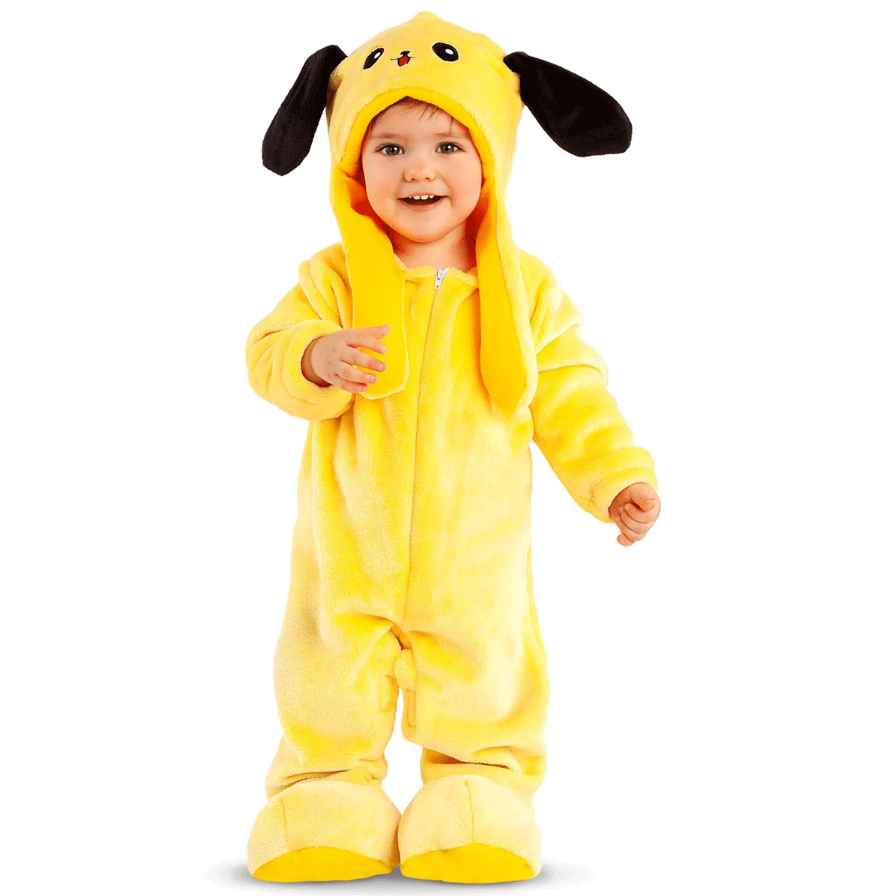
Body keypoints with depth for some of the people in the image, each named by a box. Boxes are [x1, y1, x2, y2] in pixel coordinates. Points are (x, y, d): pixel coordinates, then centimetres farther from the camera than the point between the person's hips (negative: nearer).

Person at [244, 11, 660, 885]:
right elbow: (269, 352, -13)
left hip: (475, 556, 1)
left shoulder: (524, 288, -2)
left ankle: (479, 789, 31)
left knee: (483, 680, 10)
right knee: (330, 679, 8)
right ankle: (326, 789, 29)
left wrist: (618, 478, -7)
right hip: (350, 546, 0)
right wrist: (318, 360, -35)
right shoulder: (334, 278, -5)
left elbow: (570, 395, 2)